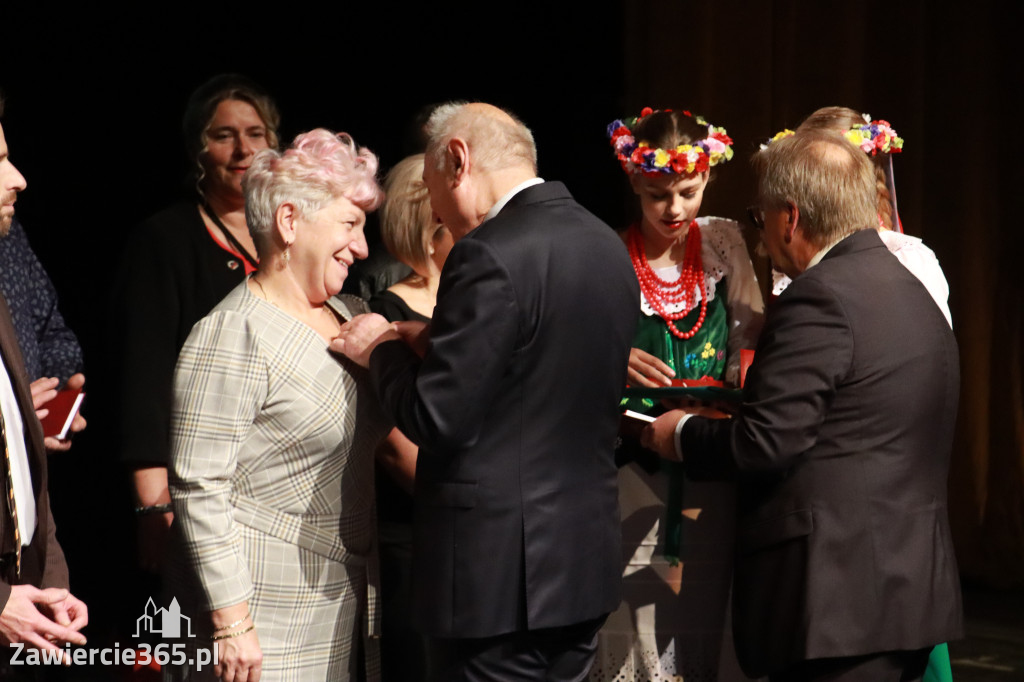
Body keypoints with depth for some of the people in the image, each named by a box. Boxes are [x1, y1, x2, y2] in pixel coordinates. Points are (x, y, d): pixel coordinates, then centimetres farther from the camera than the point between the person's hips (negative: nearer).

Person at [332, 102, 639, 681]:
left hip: (499, 569, -8)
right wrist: (435, 345, 14)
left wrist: (381, 350, 0)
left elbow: (436, 420, -18)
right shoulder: (608, 247, 9)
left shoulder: (492, 255, -18)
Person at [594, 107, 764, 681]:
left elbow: (750, 334, 10)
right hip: (636, 475, -3)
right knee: (635, 630, -8)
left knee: (704, 623, 5)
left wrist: (748, 372, -11)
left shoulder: (723, 242, 5)